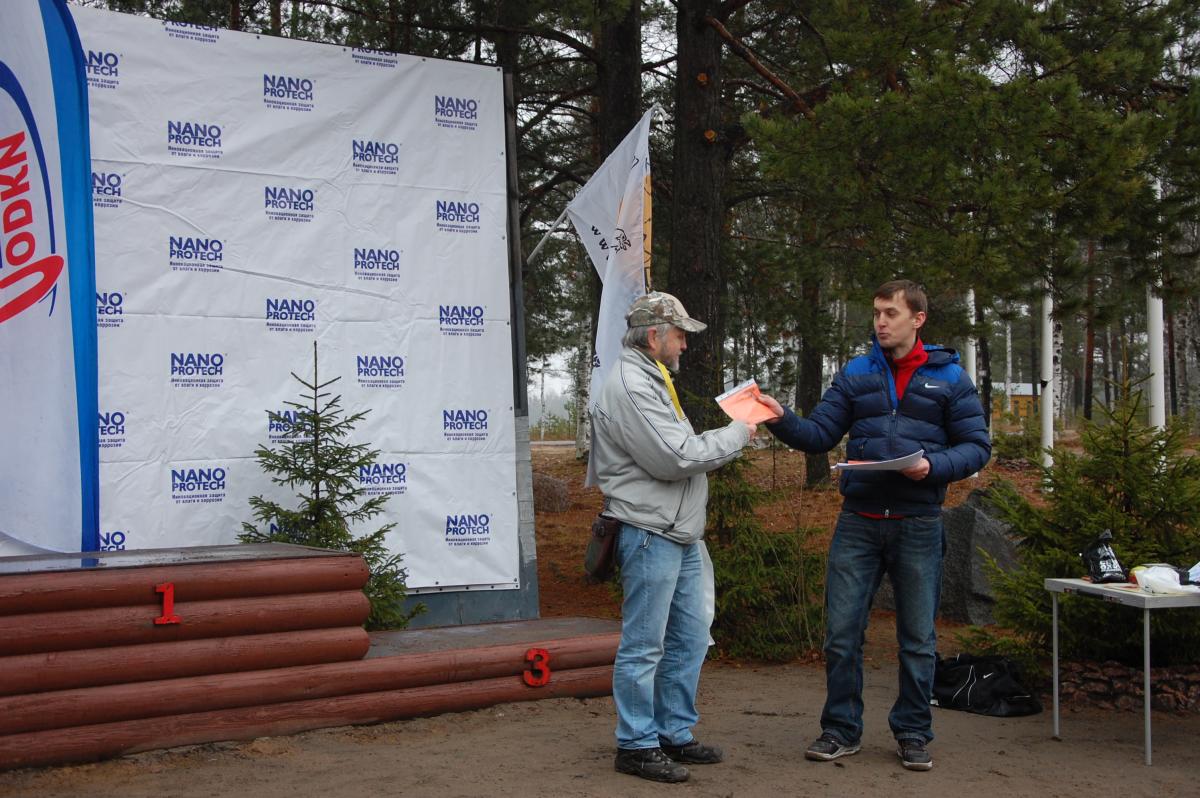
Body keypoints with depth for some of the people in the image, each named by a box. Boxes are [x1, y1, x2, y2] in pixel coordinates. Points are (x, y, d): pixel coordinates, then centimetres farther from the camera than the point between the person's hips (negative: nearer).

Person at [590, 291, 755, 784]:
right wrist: (736, 435, -9)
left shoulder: (653, 381, 20)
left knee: (689, 638, 15)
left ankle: (675, 733, 25)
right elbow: (675, 457, -20)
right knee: (643, 646, -2)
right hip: (649, 534, -11)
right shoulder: (629, 386, -15)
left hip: (680, 534, 11)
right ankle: (637, 746, 7)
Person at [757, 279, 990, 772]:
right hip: (858, 523, 2)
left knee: (917, 638, 8)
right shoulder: (856, 374, 7)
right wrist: (782, 420, -17)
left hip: (918, 526, -1)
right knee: (841, 632, 3)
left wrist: (933, 465, -18)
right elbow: (820, 434, 2)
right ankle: (841, 730, 17)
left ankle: (913, 733, 23)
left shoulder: (948, 377, 2)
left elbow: (977, 447, 0)